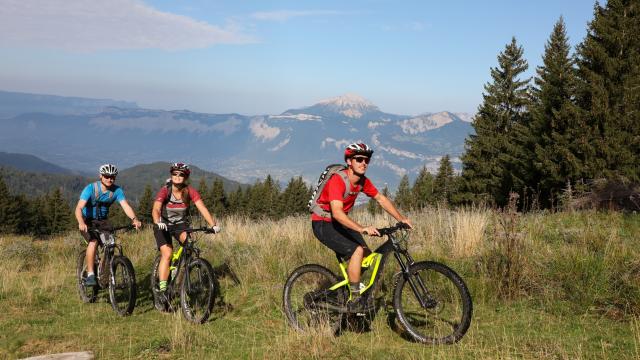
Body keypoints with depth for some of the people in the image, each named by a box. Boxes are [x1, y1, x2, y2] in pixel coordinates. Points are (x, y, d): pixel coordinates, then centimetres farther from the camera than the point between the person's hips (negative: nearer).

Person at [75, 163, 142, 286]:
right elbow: (79, 208, -32)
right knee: (93, 241, -29)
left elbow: (125, 206, -25)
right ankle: (90, 275, -24)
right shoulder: (91, 188, -22)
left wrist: (134, 219, -45)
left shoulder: (117, 190, -13)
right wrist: (81, 223, -52)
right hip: (88, 221, -3)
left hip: (103, 221, 4)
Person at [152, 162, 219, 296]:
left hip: (181, 224, 2)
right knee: (167, 254, -19)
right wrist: (158, 223, -54)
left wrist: (213, 225, -37)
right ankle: (162, 288, -15)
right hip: (164, 225, -2)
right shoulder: (165, 191, -21)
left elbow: (202, 208, -23)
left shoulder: (190, 192, -15)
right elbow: (156, 209, -34)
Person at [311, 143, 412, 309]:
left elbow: (381, 199, 8)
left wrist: (401, 219, -3)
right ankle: (354, 301, -16)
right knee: (357, 250, -24)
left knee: (368, 256, -2)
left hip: (340, 223, 8)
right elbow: (337, 213, -38)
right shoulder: (338, 180, -27)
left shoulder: (363, 181, -2)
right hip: (323, 224, -8)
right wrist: (362, 229, -49)